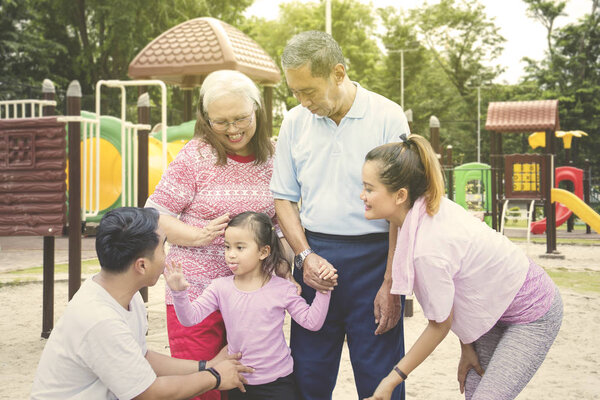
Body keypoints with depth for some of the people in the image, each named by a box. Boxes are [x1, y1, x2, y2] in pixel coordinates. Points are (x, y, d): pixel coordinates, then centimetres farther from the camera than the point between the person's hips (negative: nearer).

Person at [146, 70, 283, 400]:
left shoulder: (272, 157, 5)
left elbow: (282, 221, 15)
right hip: (197, 289, -3)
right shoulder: (195, 156, -7)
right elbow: (154, 217, -5)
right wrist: (200, 236, -18)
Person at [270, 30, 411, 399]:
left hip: (373, 255, -3)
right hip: (315, 254, 3)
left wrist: (391, 283, -10)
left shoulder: (387, 116, -6)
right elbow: (284, 198, 12)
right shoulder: (295, 122, 6)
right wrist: (305, 256, -3)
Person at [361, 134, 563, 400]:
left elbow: (440, 325, -18)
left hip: (532, 315, -8)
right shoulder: (429, 206, -10)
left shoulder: (429, 249, -35)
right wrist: (466, 346, 8)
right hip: (497, 306, 8)